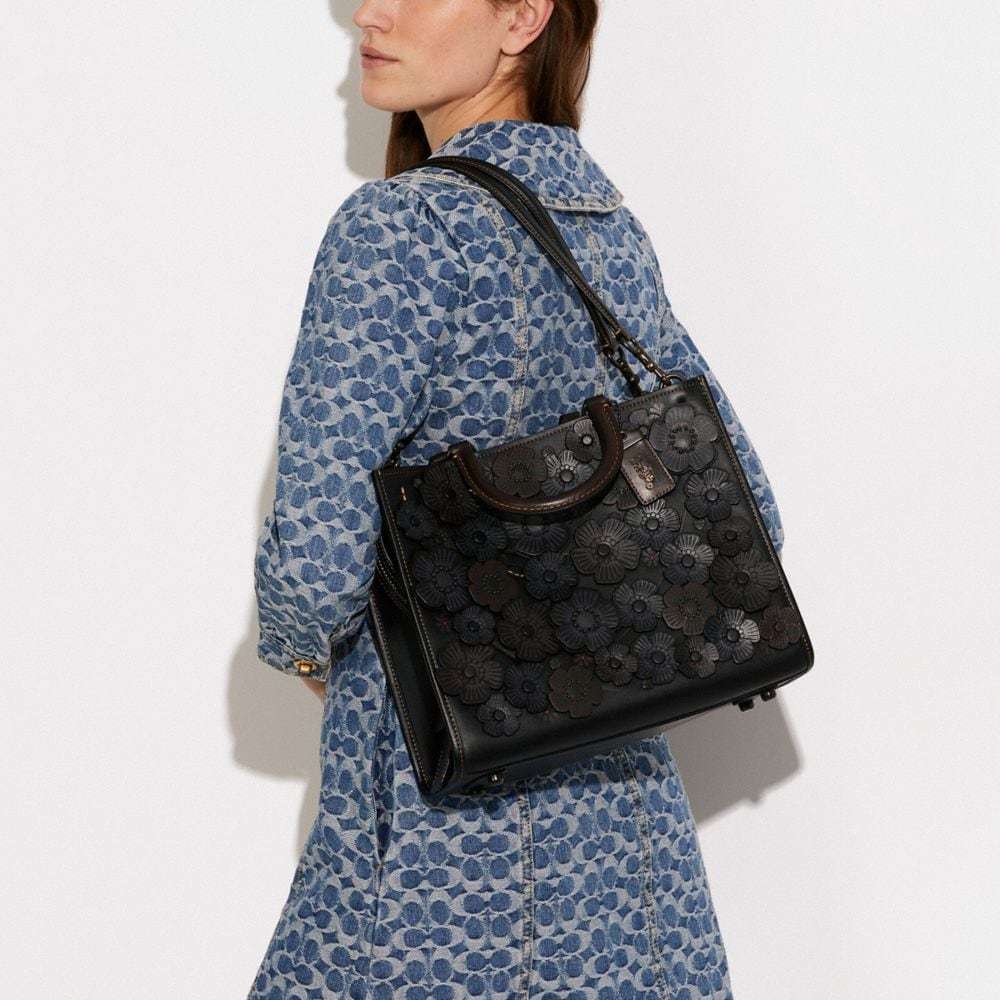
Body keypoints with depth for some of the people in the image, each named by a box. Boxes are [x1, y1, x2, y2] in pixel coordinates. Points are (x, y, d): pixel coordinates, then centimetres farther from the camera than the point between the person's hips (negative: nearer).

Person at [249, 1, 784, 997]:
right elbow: (746, 525, 13)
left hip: (447, 802, -7)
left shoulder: (400, 224, -15)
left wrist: (302, 650, -1)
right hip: (617, 781, 7)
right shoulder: (615, 229, 7)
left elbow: (320, 559, -22)